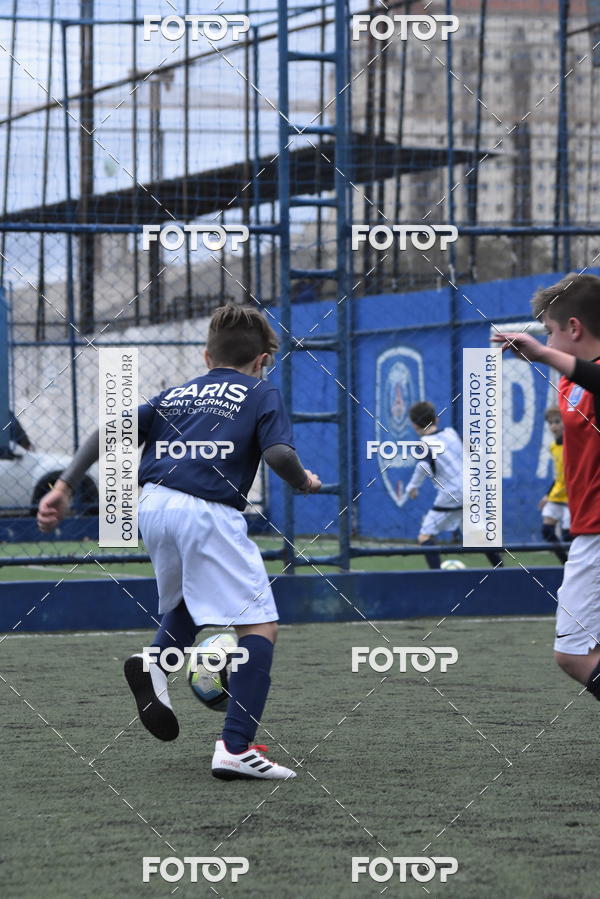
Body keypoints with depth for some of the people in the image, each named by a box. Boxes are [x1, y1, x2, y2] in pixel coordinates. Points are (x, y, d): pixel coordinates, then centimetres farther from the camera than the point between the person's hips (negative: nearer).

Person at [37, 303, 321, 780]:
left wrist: (65, 485, 11)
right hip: (208, 513, -6)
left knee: (187, 599, 33)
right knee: (260, 627, -4)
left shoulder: (175, 395, 25)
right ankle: (236, 748, -16)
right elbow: (279, 453, -6)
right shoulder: (262, 393, 12)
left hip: (152, 505, 6)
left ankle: (156, 660, 4)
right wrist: (303, 481, 14)